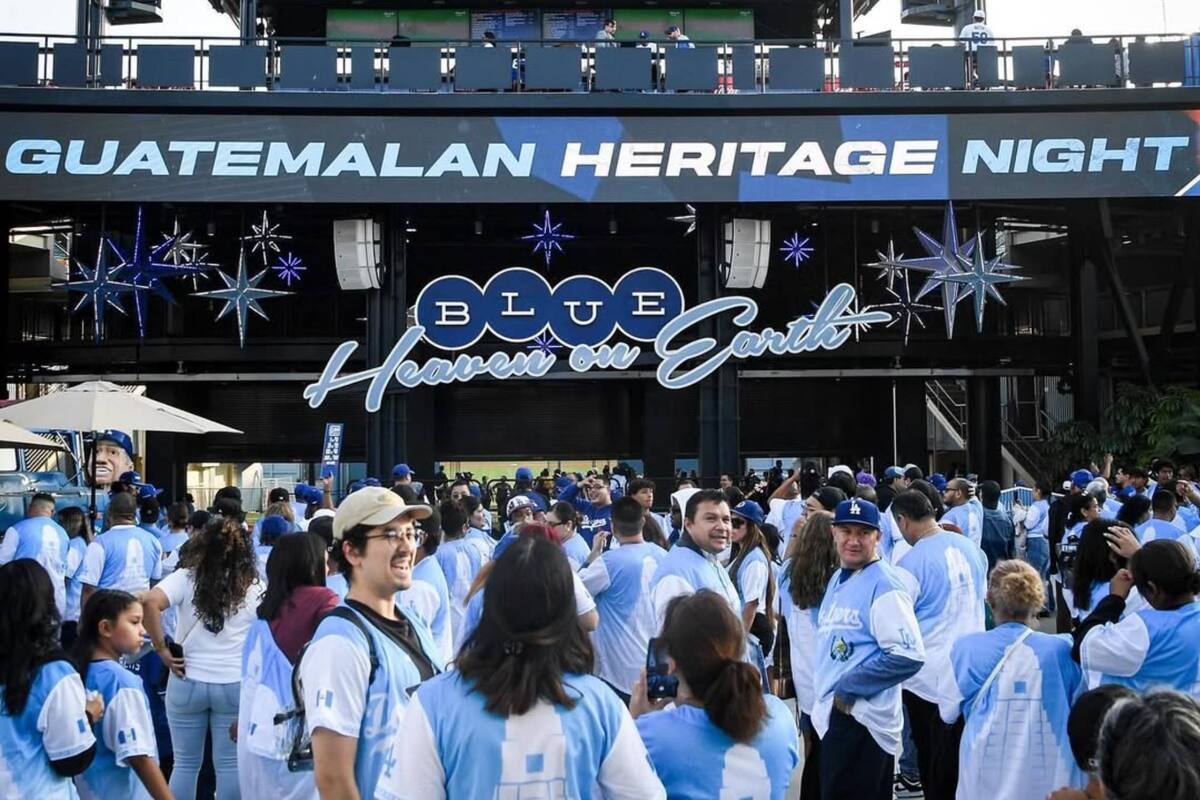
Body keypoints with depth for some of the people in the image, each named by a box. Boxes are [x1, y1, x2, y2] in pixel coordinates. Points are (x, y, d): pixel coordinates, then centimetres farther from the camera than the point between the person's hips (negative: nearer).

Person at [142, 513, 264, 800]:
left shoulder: (187, 577, -4)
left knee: (185, 764, 12)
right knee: (229, 765, 8)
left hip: (188, 681, 0)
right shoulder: (254, 586, 1)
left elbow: (150, 603, -19)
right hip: (236, 683, 0)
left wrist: (161, 649, -11)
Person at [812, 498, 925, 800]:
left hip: (862, 721, -9)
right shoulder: (838, 579, 13)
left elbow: (909, 656, -25)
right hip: (832, 716, 9)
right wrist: (821, 700, 16)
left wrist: (847, 688, -18)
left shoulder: (884, 585, -15)